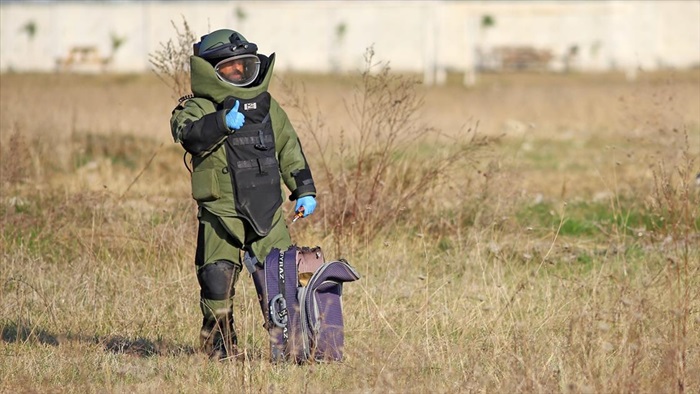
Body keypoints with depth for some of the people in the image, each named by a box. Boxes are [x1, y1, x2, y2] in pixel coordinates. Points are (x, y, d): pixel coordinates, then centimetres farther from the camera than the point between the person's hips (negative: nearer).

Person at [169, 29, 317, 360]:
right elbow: (189, 134, -25)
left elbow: (289, 149, 21)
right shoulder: (198, 108, -2)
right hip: (221, 212, -4)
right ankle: (219, 342, 7)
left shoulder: (266, 105, 15)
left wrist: (304, 190, 15)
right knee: (218, 278, -11)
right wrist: (222, 122, -39)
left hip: (267, 210, 4)